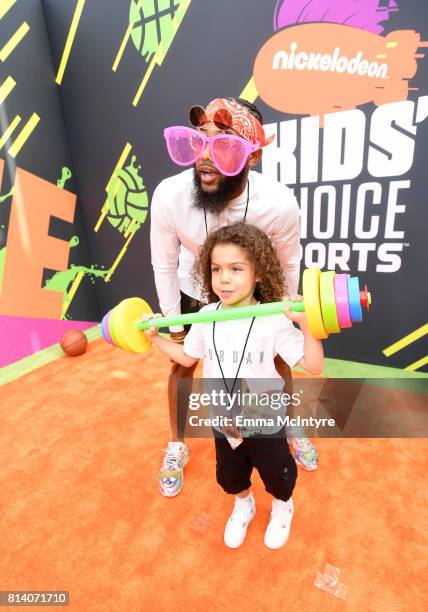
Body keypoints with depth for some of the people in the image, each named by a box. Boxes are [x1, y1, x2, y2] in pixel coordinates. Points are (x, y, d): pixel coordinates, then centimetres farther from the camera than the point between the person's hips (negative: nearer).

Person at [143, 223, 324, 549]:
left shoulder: (273, 320, -24)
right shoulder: (206, 317, -12)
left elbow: (314, 366, -25)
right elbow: (187, 357, 5)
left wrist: (306, 325, -39)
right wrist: (155, 337, 1)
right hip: (223, 422, 4)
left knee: (276, 473, 23)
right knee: (230, 475, 28)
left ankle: (282, 506, 59)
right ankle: (243, 505, 63)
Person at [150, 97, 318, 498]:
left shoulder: (279, 204, -32)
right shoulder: (168, 196, -32)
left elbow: (288, 264, -12)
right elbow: (165, 266, -15)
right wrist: (175, 326, -5)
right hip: (194, 293, 0)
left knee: (277, 361, 15)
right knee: (182, 365, 12)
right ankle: (177, 445, 42)